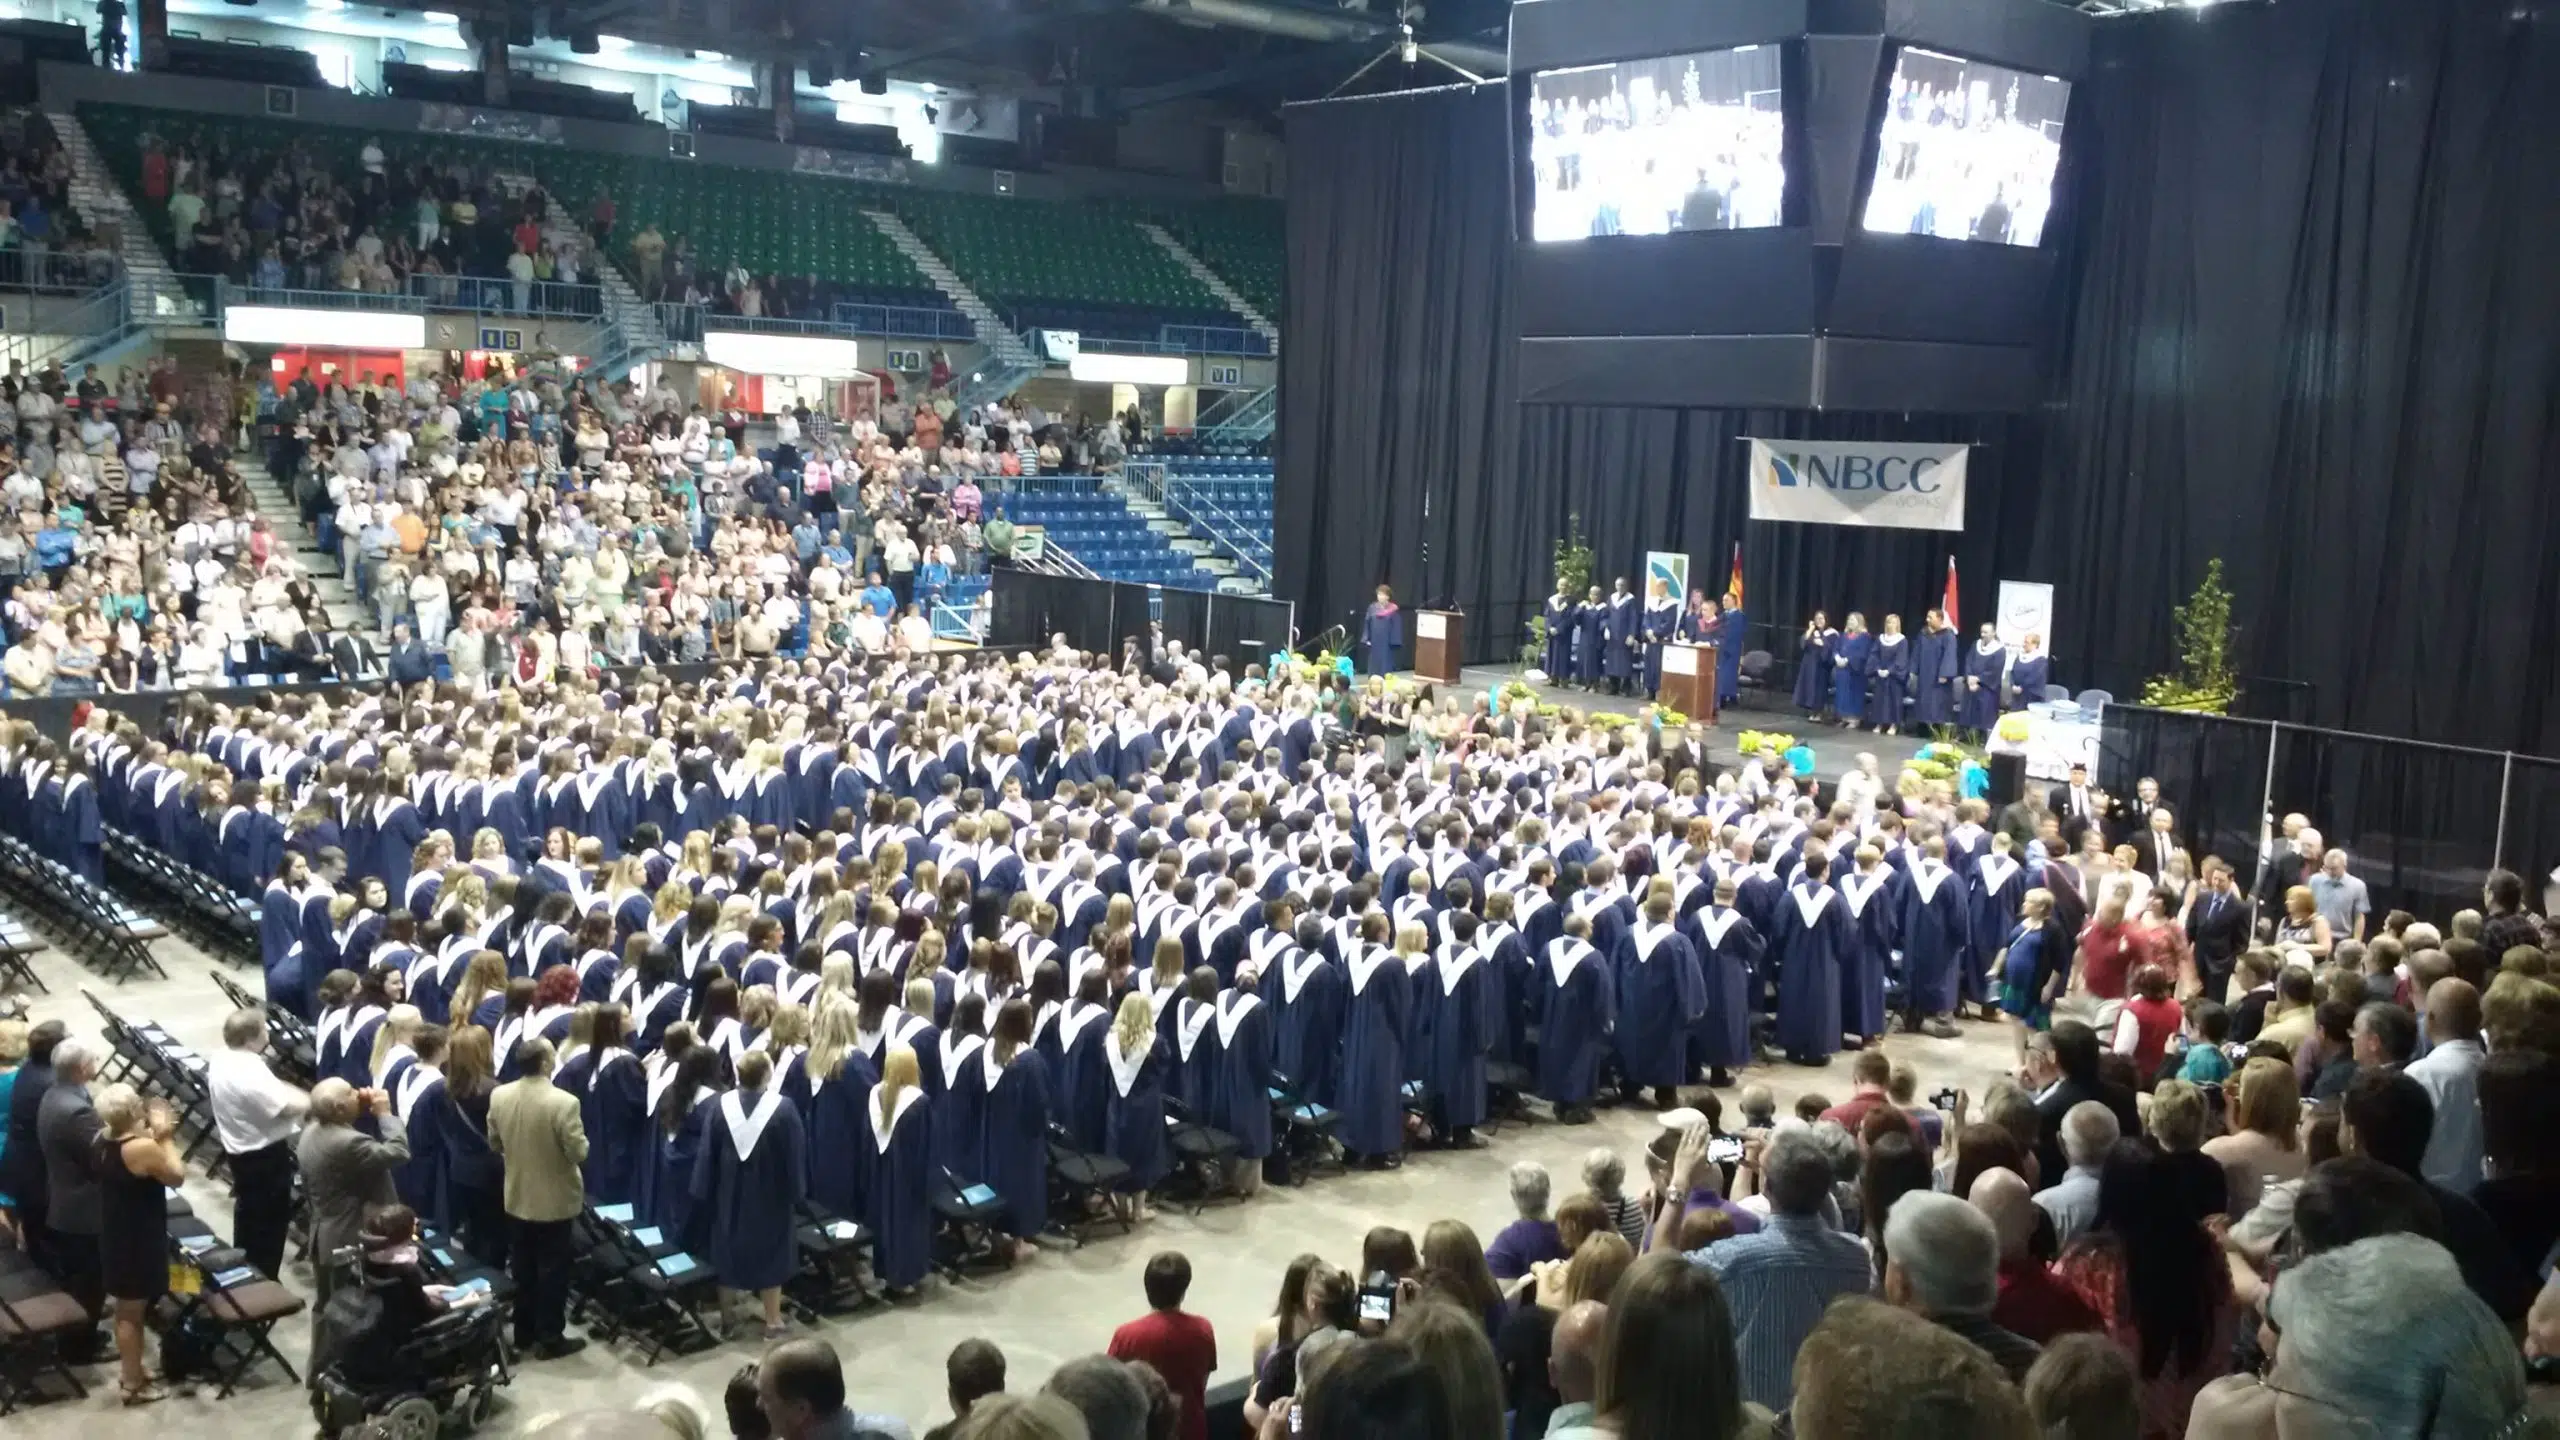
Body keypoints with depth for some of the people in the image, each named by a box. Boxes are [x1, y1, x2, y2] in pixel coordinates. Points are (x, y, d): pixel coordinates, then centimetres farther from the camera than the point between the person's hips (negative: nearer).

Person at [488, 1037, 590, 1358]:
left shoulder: (499, 1096, -7)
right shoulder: (563, 1102, -26)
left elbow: (494, 1145, 5)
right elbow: (578, 1153, -20)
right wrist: (580, 1141, 1)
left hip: (517, 1197, 5)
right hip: (554, 1200, -5)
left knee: (523, 1267, 18)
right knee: (552, 1269, 6)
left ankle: (524, 1332, 28)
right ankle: (550, 1338, 13)